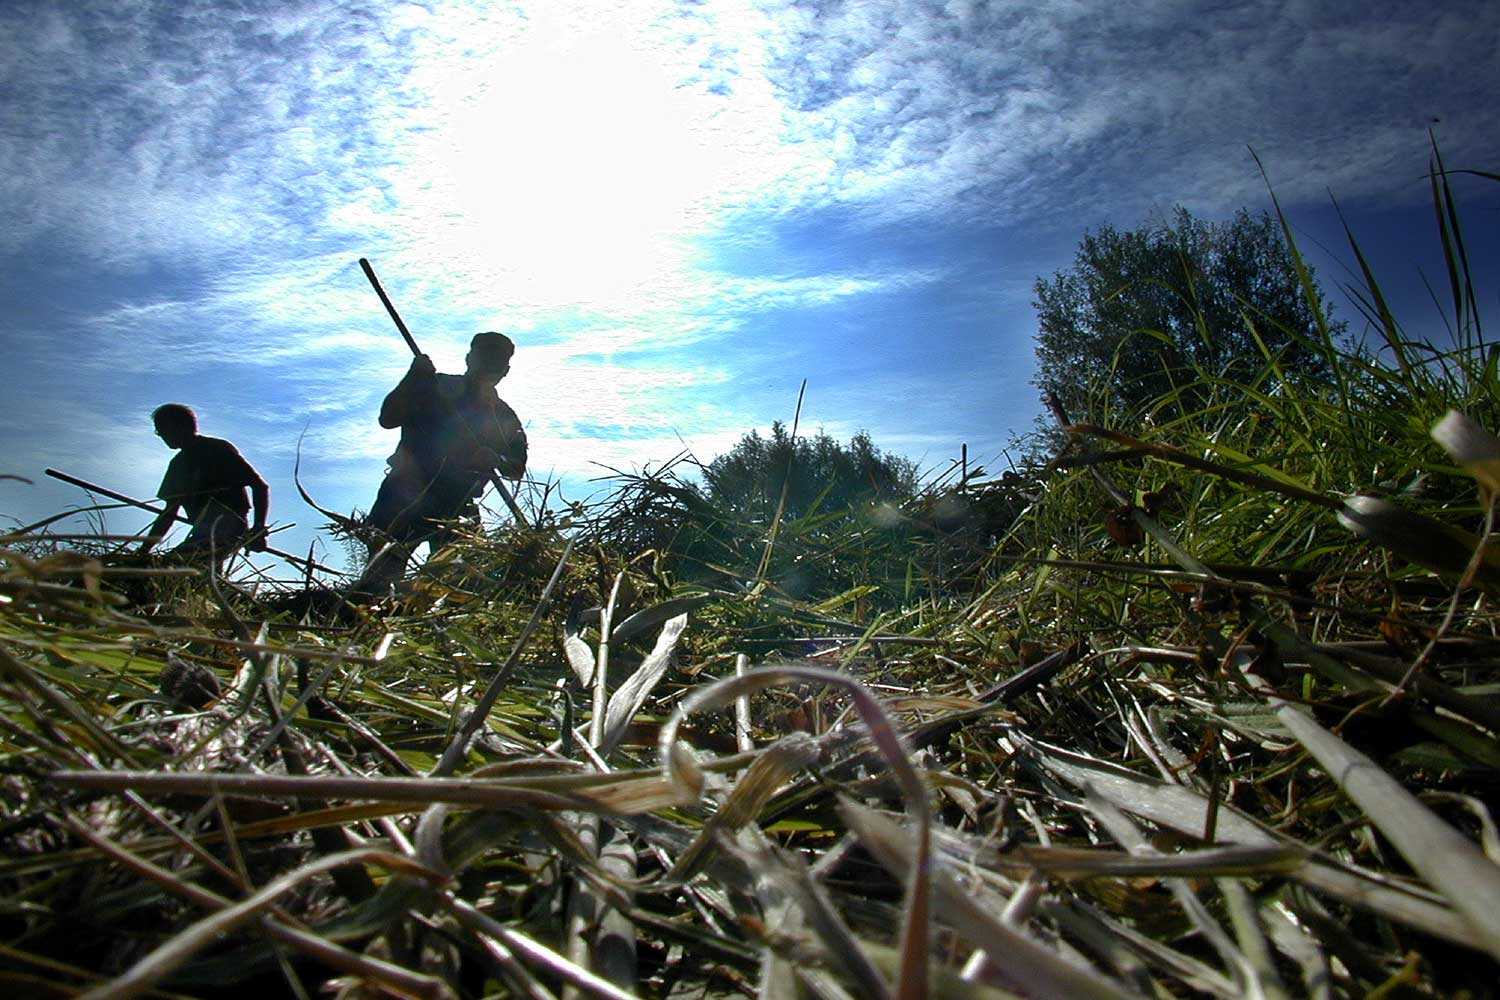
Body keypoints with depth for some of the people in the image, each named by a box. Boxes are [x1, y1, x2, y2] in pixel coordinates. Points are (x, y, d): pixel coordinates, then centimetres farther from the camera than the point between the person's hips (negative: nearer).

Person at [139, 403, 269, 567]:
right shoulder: (178, 464, 23)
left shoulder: (218, 449, 0)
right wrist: (143, 551, 16)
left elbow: (260, 486, -7)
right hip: (202, 535, 7)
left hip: (229, 528, -7)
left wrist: (258, 529, -19)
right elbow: (169, 514, 25)